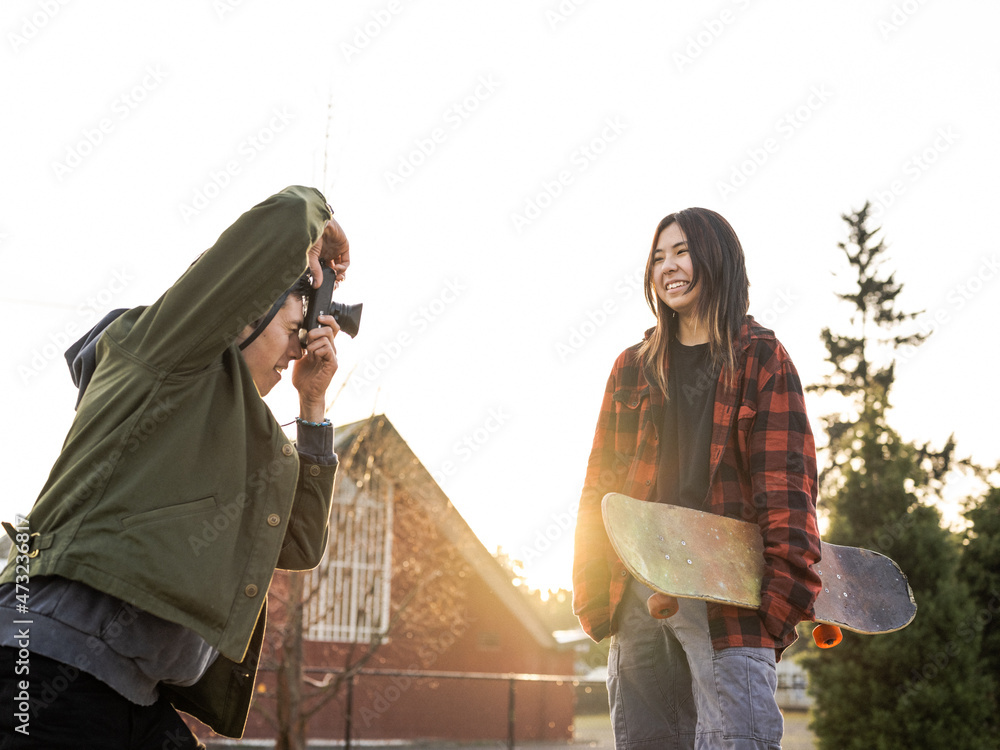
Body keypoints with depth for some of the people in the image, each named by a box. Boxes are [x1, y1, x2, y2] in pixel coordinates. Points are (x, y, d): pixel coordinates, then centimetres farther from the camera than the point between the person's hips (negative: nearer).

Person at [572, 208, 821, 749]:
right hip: (638, 595, 5)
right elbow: (599, 486, 15)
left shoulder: (760, 359, 6)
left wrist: (787, 589, -15)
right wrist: (592, 595, 6)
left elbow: (787, 481, -4)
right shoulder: (633, 367, 18)